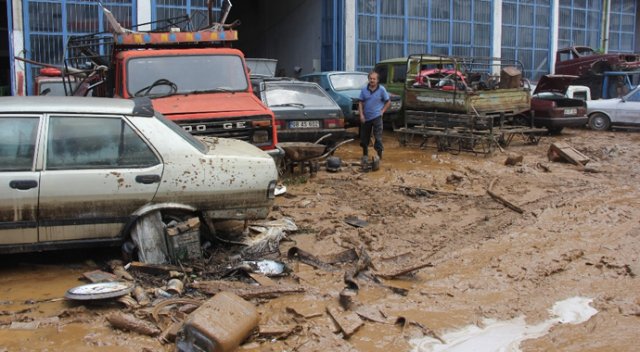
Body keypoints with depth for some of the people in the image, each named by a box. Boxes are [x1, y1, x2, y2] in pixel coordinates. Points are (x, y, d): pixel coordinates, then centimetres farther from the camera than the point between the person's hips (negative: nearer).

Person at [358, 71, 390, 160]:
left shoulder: (381, 90, -3)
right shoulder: (364, 89, 3)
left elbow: (388, 102, 3)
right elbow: (360, 102, 4)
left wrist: (382, 111, -6)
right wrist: (361, 114, -5)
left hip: (377, 117, -3)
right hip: (366, 117, 3)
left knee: (378, 137, -7)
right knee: (364, 137, 13)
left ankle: (379, 155, -1)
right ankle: (365, 154, 30)